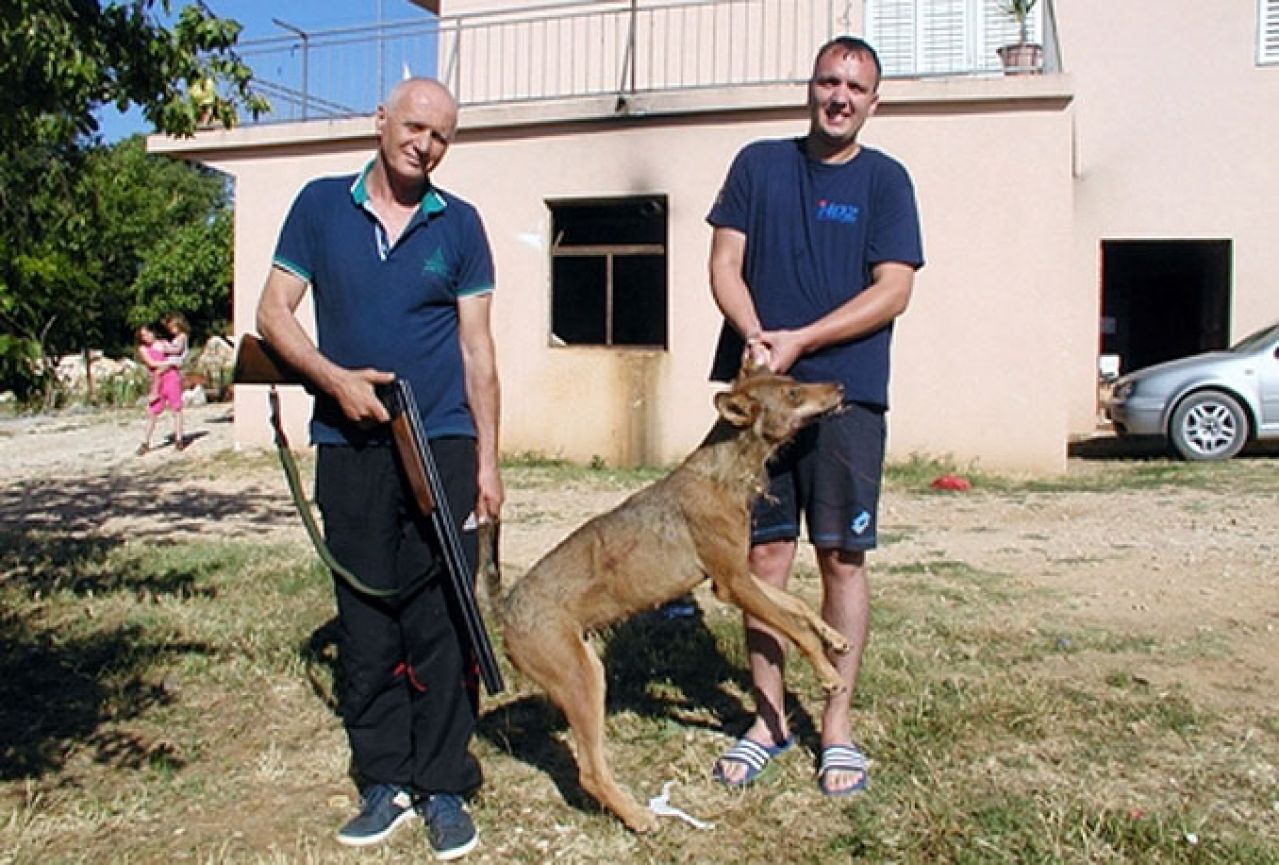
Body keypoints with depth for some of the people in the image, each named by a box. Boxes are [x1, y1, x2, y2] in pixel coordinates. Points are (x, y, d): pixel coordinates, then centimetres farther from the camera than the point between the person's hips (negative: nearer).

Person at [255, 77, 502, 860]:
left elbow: (477, 346, 5)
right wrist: (335, 378, -11)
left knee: (441, 622, -1)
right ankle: (385, 781, 19)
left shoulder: (459, 224, 6)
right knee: (366, 621, 6)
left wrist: (488, 459, 1)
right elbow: (274, 311, 6)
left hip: (441, 445, -1)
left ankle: (445, 787, 11)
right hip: (350, 446, 1)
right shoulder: (321, 205, 7)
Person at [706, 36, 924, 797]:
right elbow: (725, 264, 4)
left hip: (847, 395, -1)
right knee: (767, 553, 5)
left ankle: (838, 723, 15)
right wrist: (754, 336, -15)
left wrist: (798, 342, -15)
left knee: (842, 557, 2)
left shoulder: (885, 180, 3)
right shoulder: (759, 164, 10)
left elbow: (893, 291, -6)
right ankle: (770, 716, 18)